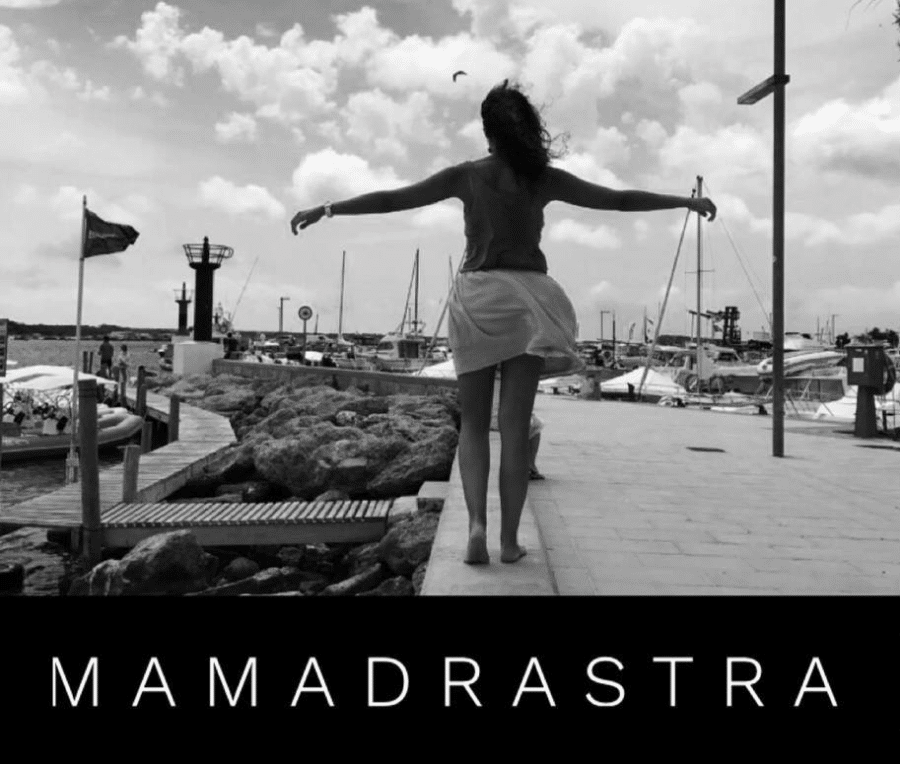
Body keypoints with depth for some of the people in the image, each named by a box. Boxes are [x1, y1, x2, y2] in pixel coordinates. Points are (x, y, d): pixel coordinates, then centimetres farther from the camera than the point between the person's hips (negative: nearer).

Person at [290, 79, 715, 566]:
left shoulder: (466, 176, 3)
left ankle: (476, 523, -8)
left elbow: (390, 199, 2)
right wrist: (687, 201, 19)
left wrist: (325, 209, 10)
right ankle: (509, 538, 5)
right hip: (528, 299, 0)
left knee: (473, 424, 9)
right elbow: (618, 200, 8)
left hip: (477, 296, 0)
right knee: (515, 427, 3)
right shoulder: (544, 178, 4)